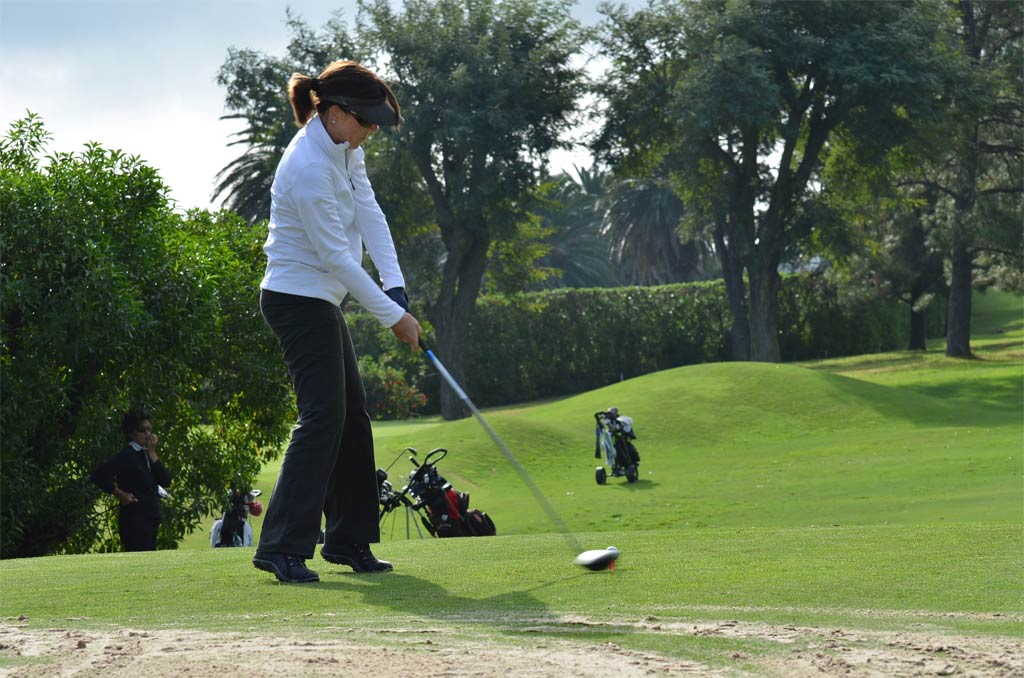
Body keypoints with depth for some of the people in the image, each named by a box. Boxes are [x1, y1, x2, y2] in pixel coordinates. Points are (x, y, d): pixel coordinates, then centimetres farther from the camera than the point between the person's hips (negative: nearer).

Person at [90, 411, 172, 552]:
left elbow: (166, 481, 2)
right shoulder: (127, 455, -10)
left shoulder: (146, 455, 13)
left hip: (149, 521, 8)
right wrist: (121, 495, -12)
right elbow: (99, 475, -19)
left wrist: (152, 453, -3)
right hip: (134, 521, -8)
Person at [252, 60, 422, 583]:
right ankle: (282, 548, -15)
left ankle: (349, 540, 21)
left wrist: (395, 287, -11)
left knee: (352, 416, 13)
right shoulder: (309, 170, -26)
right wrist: (393, 316, -15)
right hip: (297, 300, -10)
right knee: (322, 416, -14)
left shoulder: (345, 148, 4)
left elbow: (369, 216, 1)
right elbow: (336, 256, -22)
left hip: (320, 300, 10)